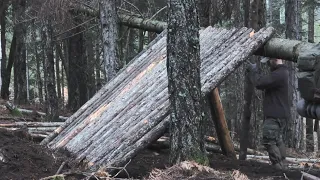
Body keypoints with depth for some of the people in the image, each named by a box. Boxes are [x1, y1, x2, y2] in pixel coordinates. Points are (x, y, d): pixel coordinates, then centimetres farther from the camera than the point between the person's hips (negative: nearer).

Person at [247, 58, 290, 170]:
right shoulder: (282, 72, 16)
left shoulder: (279, 74, -20)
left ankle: (278, 167, -12)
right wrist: (256, 72, 9)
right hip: (281, 115, 11)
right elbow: (265, 84, 20)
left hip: (275, 116, -11)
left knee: (269, 141, -10)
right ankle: (281, 166, 17)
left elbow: (260, 83, -23)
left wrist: (253, 70, -7)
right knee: (278, 141, 14)